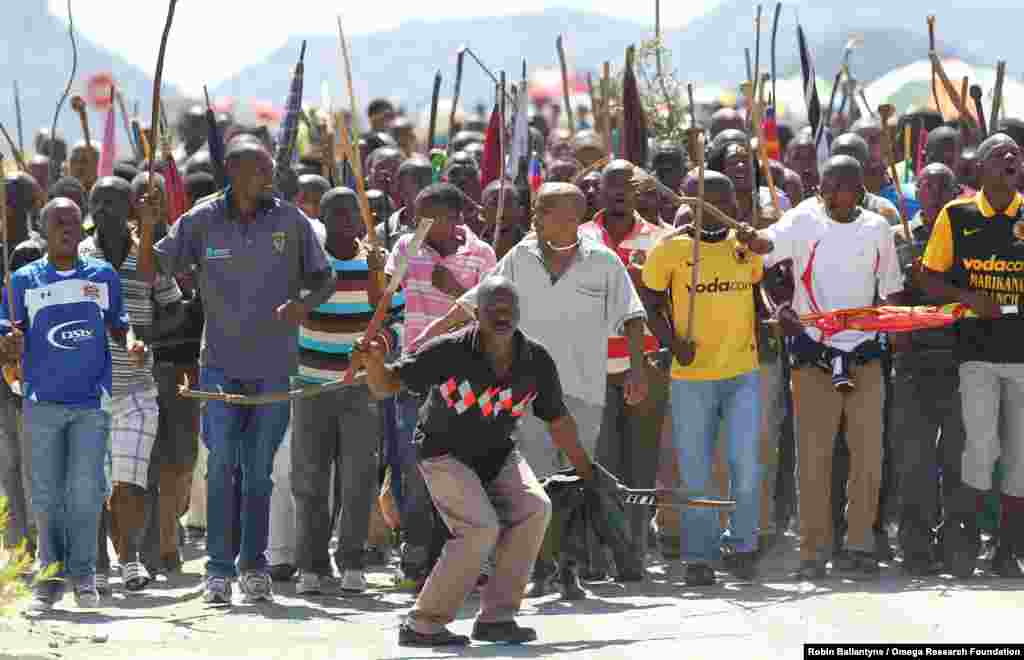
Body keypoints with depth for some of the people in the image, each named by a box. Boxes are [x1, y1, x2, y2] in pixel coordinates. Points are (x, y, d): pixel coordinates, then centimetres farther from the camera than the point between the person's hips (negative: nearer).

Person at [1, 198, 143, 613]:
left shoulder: (103, 276, 6)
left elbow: (118, 325, 16)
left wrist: (131, 344, -6)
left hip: (92, 403, 0)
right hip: (43, 402, 0)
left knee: (85, 489, -6)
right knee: (46, 494, 1)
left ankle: (83, 573, 2)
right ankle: (51, 574, 9)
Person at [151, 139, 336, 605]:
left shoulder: (290, 221, 0)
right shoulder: (202, 221, -2)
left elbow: (324, 278, 6)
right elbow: (155, 269, 3)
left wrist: (304, 304, -15)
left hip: (274, 365, 1)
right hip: (221, 362, -1)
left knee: (259, 470, 9)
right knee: (222, 466, -5)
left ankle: (254, 566, 18)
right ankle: (219, 569, 0)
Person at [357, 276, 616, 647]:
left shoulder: (537, 361, -11)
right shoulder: (450, 352, -23)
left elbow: (557, 420, 4)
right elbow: (385, 386, -18)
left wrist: (587, 472, 10)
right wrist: (374, 362, -40)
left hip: (497, 453, 5)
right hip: (444, 453, -5)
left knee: (534, 508, -18)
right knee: (481, 528, -23)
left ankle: (496, 617, -7)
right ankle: (422, 624, -12)